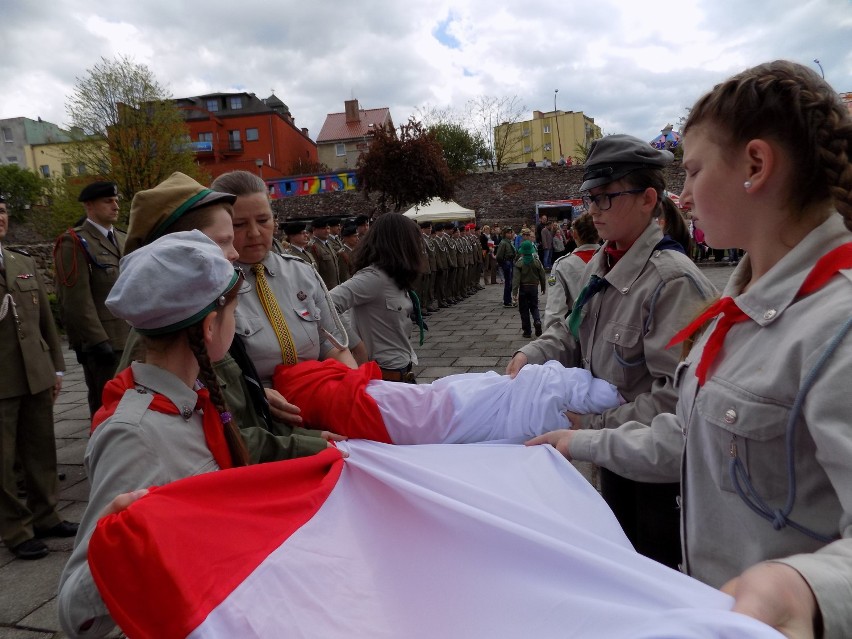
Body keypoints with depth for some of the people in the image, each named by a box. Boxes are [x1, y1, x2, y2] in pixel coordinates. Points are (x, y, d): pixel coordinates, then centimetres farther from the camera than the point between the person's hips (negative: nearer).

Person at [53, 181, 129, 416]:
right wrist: (98, 341, -19)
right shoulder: (74, 242, -8)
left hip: (132, 338, 7)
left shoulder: (123, 239, 17)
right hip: (101, 342, -7)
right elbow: (77, 299, -16)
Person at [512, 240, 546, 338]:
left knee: (524, 309, 6)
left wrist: (514, 291, -18)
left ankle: (527, 331, 7)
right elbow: (542, 276, 4)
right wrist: (543, 288, 18)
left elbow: (516, 278, -16)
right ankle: (537, 321, -13)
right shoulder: (537, 262, -2)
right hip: (534, 287, 3)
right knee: (534, 307, 16)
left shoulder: (519, 263, -11)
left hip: (523, 288, -2)